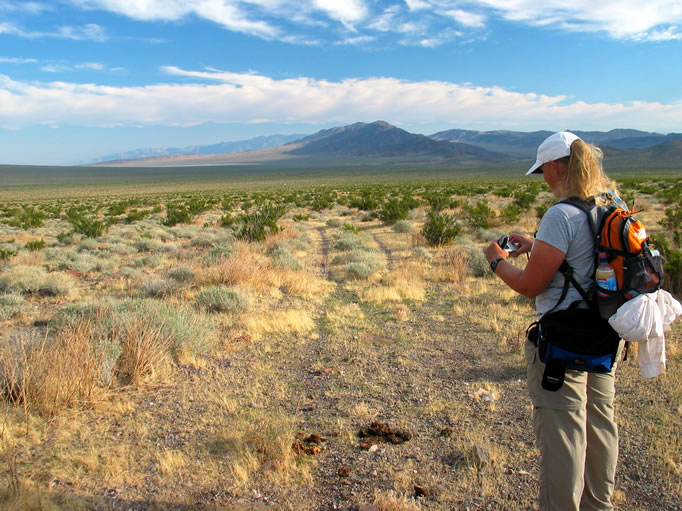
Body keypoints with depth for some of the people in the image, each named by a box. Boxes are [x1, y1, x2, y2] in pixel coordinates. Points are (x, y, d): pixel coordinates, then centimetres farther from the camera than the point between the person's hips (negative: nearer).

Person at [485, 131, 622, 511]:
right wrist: (537, 246, 16)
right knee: (600, 419, 21)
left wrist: (497, 261, 0)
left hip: (564, 338, -9)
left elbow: (530, 286, -17)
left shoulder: (562, 216, -21)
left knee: (562, 427, 3)